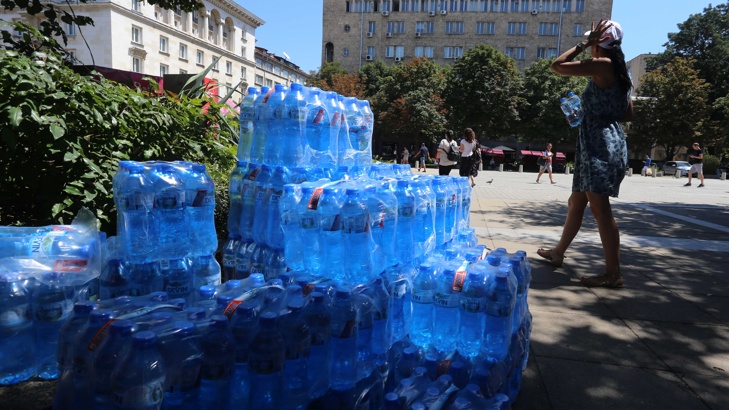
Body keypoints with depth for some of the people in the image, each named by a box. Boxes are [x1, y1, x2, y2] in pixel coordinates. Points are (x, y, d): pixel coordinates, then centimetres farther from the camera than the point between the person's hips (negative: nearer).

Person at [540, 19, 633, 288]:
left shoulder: (602, 64, -10)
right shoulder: (618, 71, 18)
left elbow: (557, 66, -11)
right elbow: (628, 114, 23)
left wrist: (584, 44, -2)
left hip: (600, 143, -10)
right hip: (605, 142, 10)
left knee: (600, 208, -10)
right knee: (576, 203, 17)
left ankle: (613, 273, -6)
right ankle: (558, 253, 30)